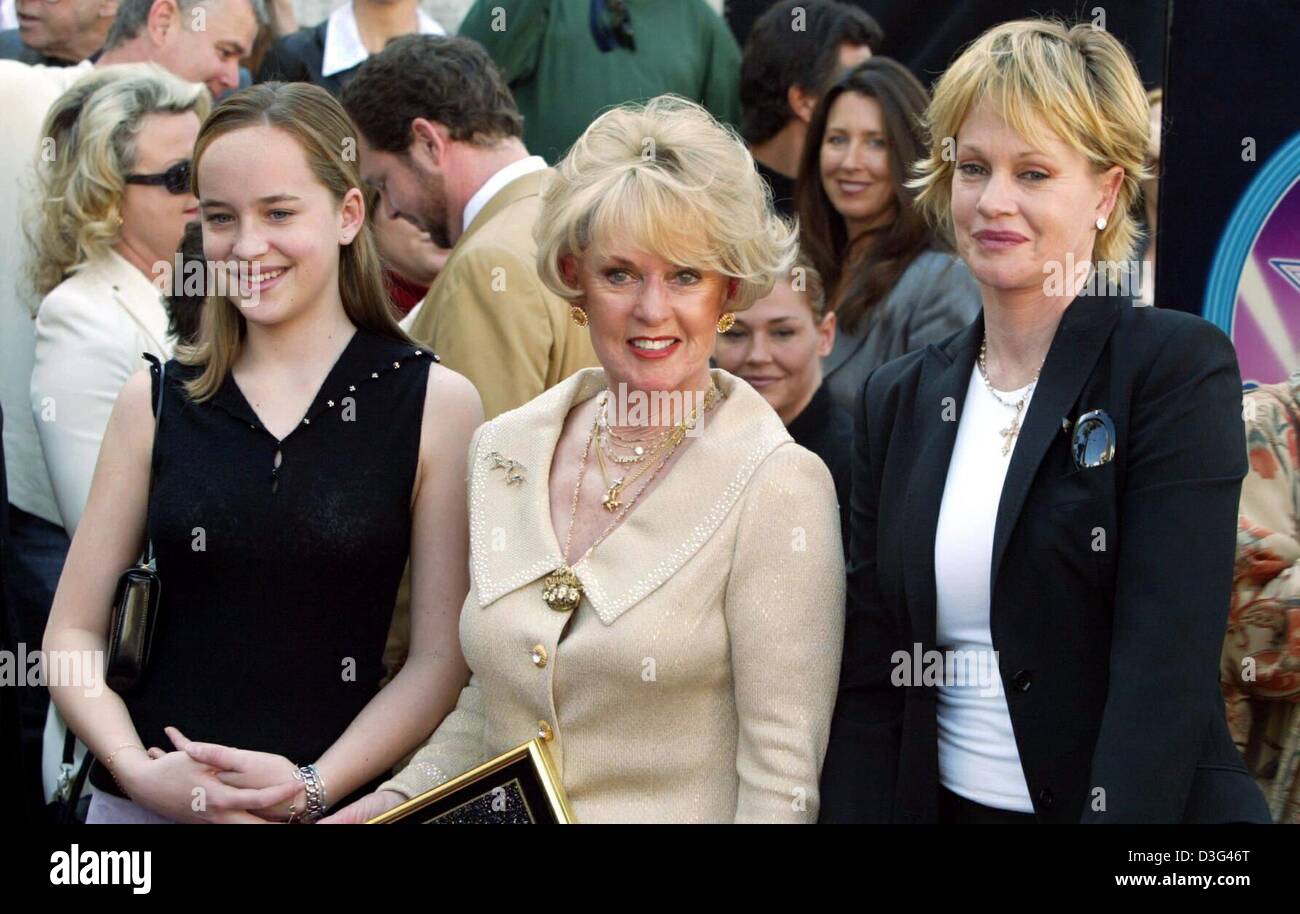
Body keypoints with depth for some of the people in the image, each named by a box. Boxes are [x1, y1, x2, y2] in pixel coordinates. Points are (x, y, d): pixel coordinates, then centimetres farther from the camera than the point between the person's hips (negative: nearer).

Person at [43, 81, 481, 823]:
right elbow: (73, 634, 4)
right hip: (144, 802, 2)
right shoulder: (156, 402, 4)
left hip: (339, 807, -1)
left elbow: (443, 656, -5)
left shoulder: (437, 404, -2)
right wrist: (139, 772, -12)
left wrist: (315, 788, -16)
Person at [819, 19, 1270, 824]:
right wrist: (853, 815, -8)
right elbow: (870, 678, 4)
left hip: (1147, 807, -5)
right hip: (944, 802, 5)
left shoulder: (1180, 367, -10)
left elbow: (1163, 670, -19)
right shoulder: (899, 400, 6)